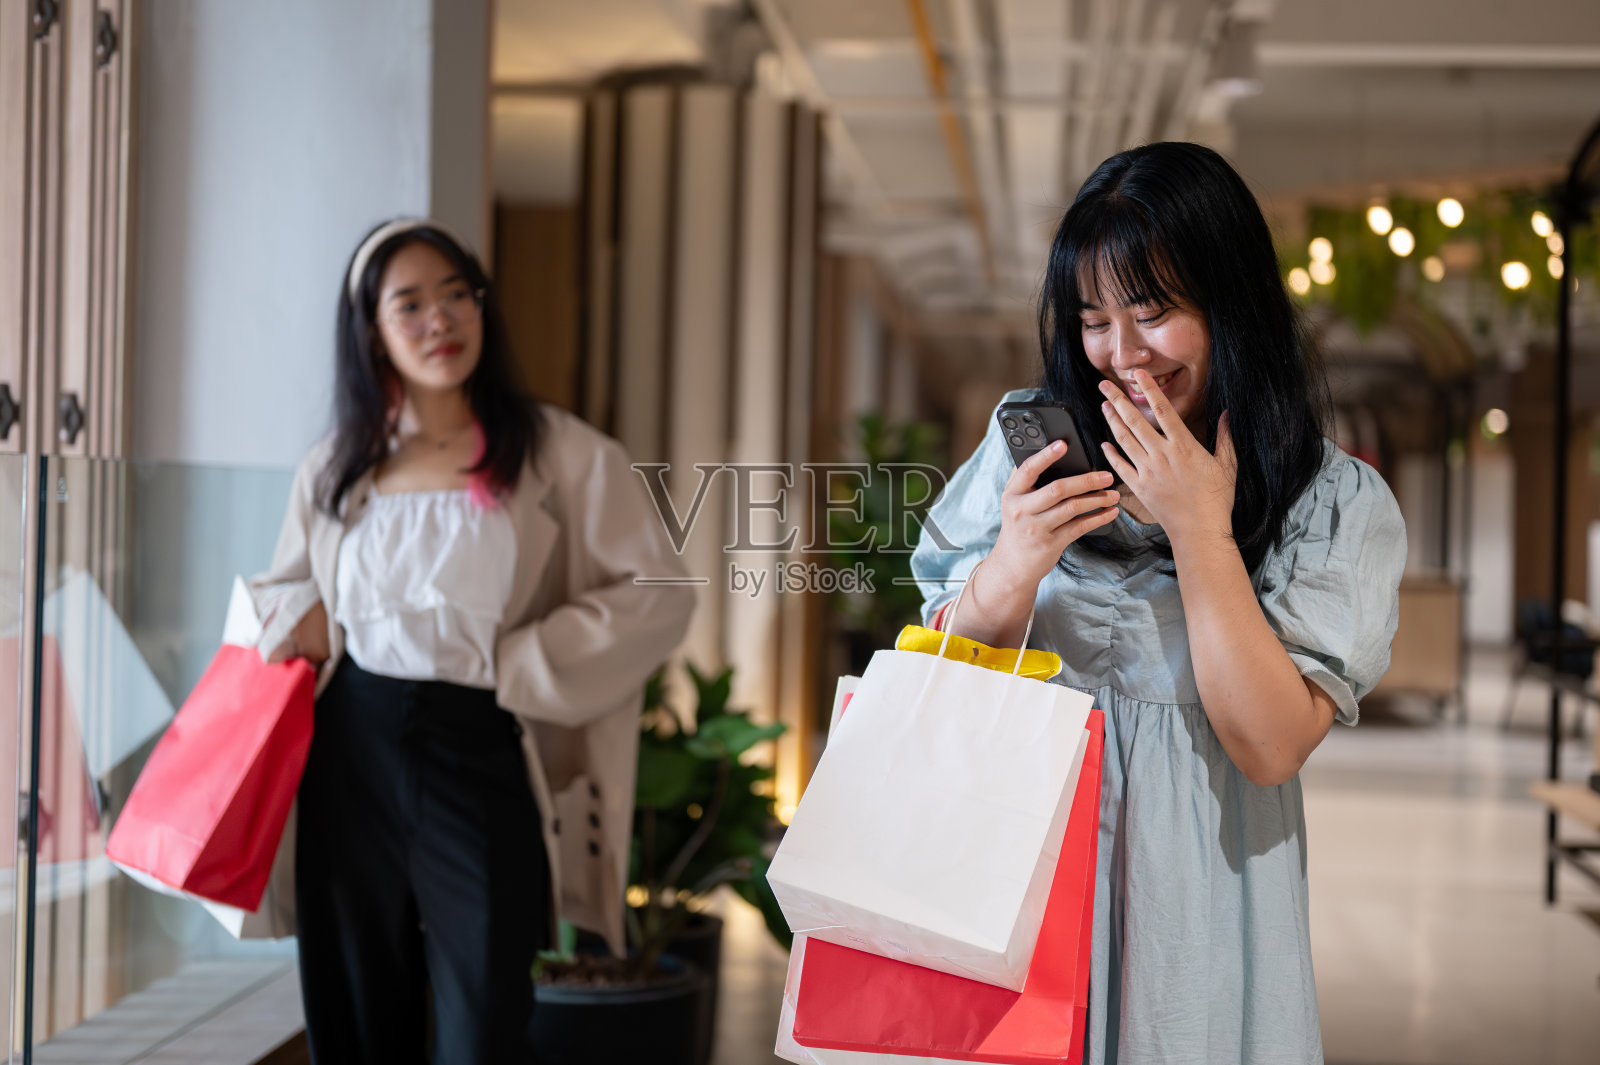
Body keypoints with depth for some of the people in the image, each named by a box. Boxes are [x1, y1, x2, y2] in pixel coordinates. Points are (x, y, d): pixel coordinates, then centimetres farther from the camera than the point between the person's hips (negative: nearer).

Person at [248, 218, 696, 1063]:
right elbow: (278, 594, 25)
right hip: (353, 754, 4)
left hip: (482, 759, -4)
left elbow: (655, 596, -5)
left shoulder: (556, 455, -2)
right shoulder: (334, 470, 10)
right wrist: (306, 625, 1)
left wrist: (514, 665, -9)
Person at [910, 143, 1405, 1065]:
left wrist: (1200, 530, -20)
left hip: (1195, 894, -2)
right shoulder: (1029, 442, -1)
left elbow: (1271, 747, -16)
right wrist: (1011, 569, -20)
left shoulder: (1338, 504, -8)